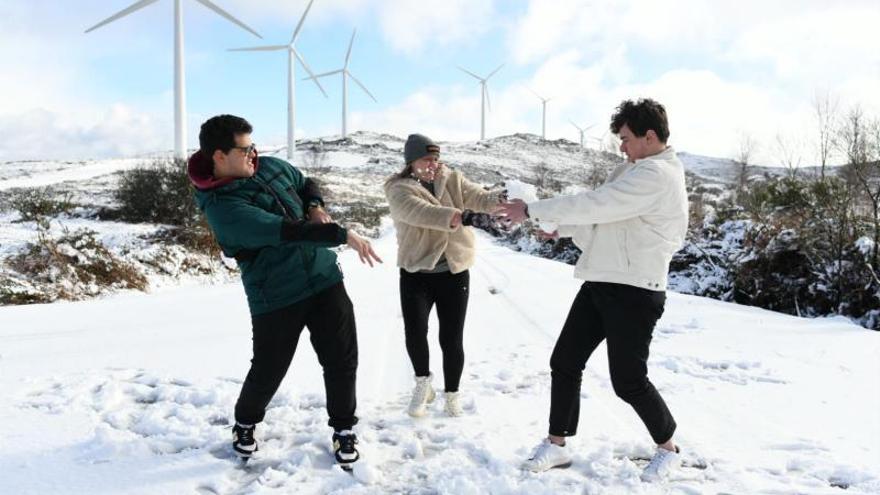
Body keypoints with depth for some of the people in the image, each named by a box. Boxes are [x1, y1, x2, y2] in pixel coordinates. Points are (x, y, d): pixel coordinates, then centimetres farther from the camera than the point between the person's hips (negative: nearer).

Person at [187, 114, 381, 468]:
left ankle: (343, 429, 30)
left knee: (342, 360, 7)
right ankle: (245, 423, 41)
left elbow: (307, 184, 24)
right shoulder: (221, 207, -18)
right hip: (275, 300, -5)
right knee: (268, 372, 8)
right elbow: (282, 230, -29)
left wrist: (316, 206, 0)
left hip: (325, 278, 5)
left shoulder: (271, 167, 4)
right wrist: (343, 235, -33)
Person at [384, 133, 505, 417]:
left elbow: (478, 197, -13)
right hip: (416, 274, -2)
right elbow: (421, 212, -28)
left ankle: (452, 393, 26)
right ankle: (423, 383, 21)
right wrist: (461, 217, -43)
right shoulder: (398, 189, -8)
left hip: (453, 272, 2)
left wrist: (502, 199, -36)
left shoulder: (453, 179, 4)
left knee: (451, 339, 2)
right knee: (414, 332, -9)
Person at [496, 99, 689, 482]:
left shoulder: (657, 175, -17)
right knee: (564, 362, 9)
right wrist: (561, 228, 8)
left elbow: (593, 204, -22)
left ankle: (668, 449, 25)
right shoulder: (636, 170, 16)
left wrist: (531, 210, -16)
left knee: (629, 381, 0)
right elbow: (602, 214, 20)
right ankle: (557, 445, 22)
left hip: (634, 292, -9)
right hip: (601, 283, 10)